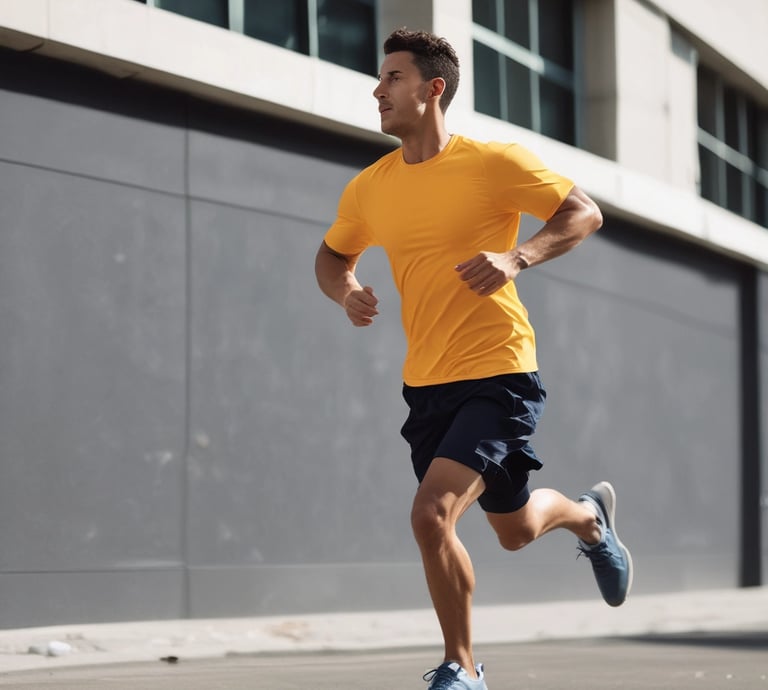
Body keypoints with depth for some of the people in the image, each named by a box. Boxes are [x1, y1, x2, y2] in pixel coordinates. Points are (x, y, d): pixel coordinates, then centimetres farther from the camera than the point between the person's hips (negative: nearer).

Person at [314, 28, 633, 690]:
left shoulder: (494, 162, -9)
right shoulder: (369, 188, 5)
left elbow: (585, 212, -4)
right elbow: (333, 256, 21)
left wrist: (516, 257, -20)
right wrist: (347, 290, -2)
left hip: (498, 373, -6)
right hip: (426, 383, 6)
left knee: (432, 514, -21)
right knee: (515, 530, 17)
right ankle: (589, 514, 53)